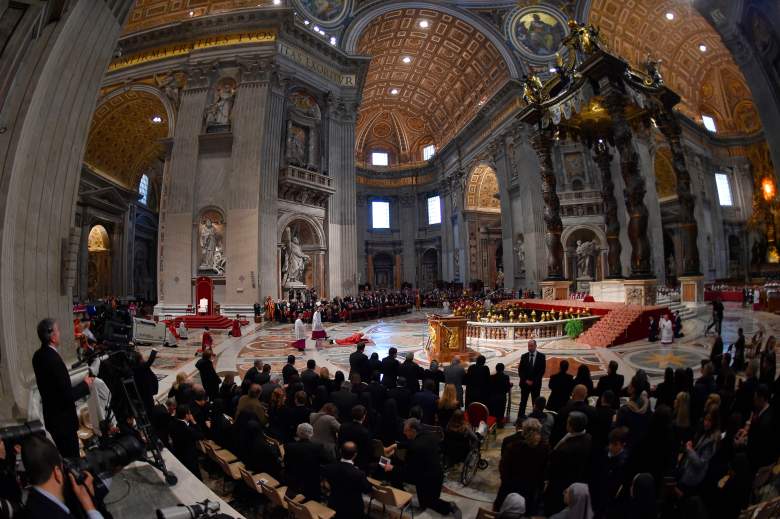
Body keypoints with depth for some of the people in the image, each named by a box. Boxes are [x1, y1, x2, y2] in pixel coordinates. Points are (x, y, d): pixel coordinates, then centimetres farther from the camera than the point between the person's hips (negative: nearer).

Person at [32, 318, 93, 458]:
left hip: (51, 415, 9)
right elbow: (68, 395, -27)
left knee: (64, 454, 23)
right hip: (62, 419, -9)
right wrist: (85, 384, -11)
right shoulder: (54, 359, -29)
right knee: (72, 456, 6)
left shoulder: (38, 355, -1)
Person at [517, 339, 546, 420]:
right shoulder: (524, 356, 4)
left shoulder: (541, 356, -1)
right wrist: (526, 380, -8)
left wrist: (533, 381, -10)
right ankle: (520, 418, 8)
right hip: (525, 383, 1)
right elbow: (520, 370, 4)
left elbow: (542, 370, -4)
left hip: (536, 383, -1)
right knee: (523, 402, 4)